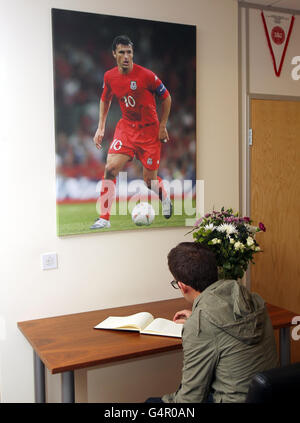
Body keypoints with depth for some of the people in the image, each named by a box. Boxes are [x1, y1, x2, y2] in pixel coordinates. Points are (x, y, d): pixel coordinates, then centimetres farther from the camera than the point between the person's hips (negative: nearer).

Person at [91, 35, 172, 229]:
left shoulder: (146, 75, -15)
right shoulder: (109, 76, -2)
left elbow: (166, 97, -2)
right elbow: (105, 100, 16)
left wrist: (162, 126, -4)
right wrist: (101, 127, 9)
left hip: (150, 131, -3)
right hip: (126, 127, 3)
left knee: (150, 179, 1)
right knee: (110, 168, -15)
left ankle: (166, 200, 38)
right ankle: (104, 218, -6)